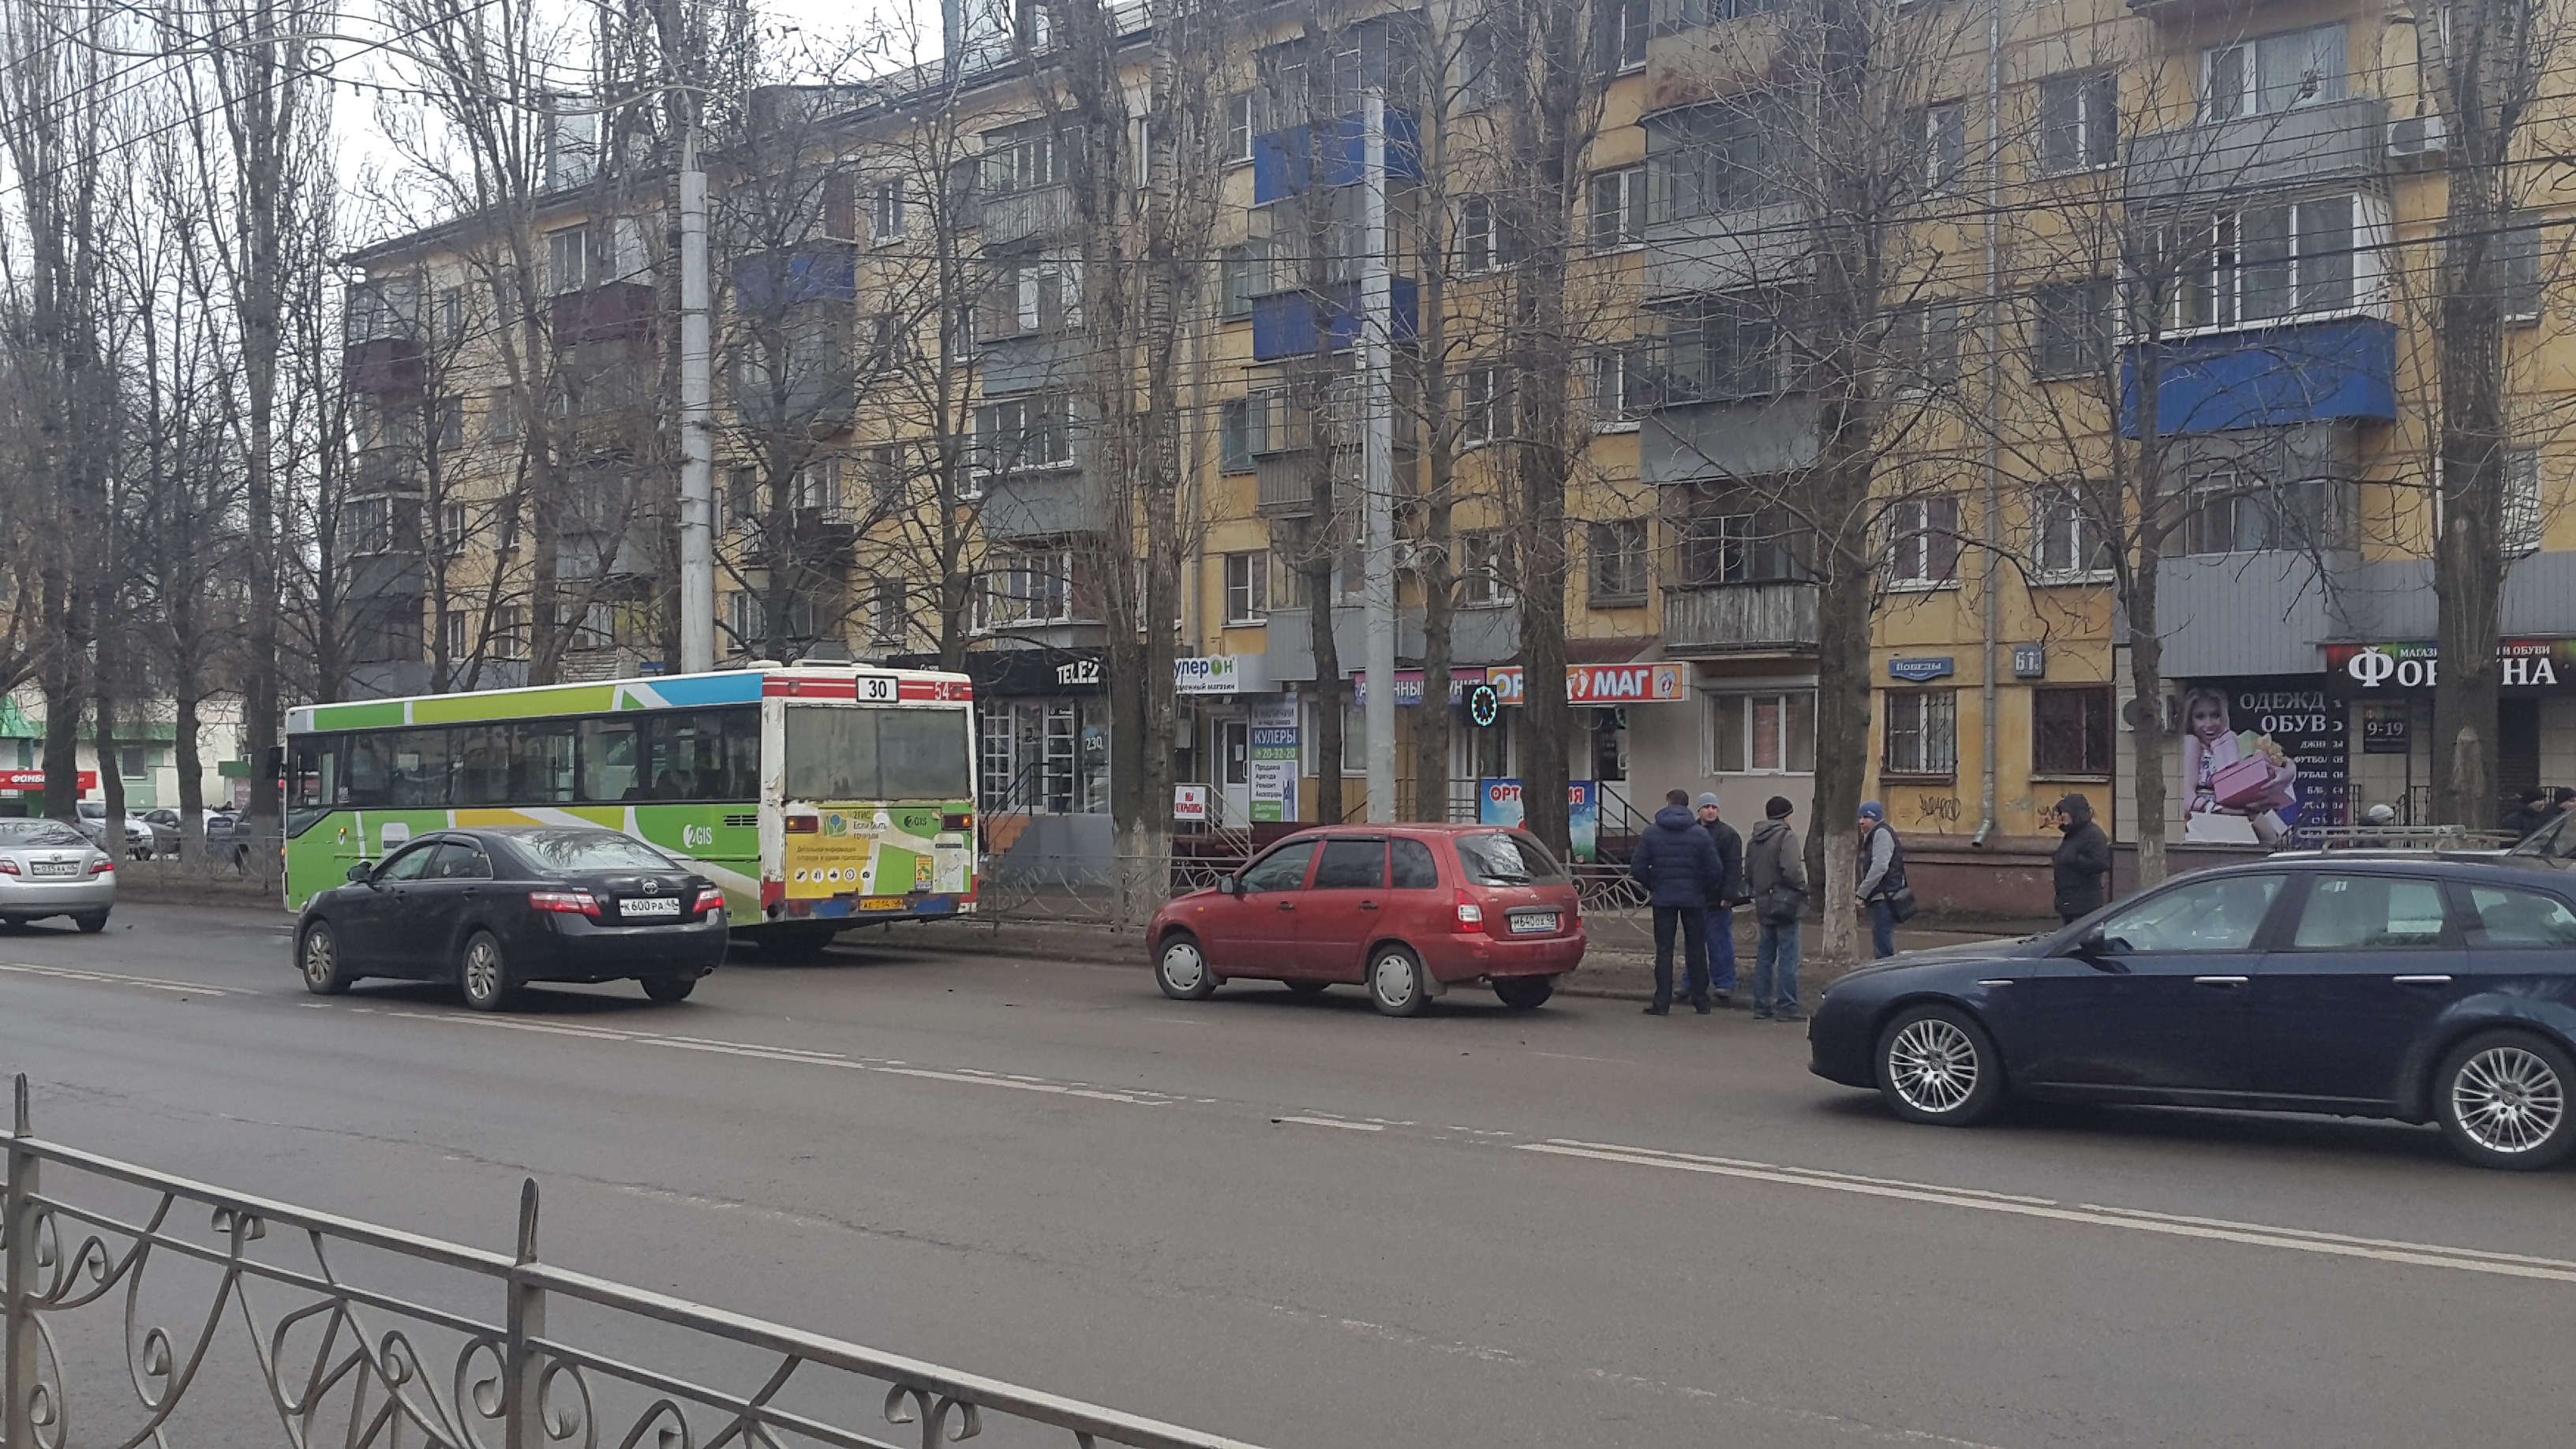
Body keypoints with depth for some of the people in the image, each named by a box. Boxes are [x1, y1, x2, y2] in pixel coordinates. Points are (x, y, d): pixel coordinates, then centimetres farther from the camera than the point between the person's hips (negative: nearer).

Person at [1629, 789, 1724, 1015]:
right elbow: (1714, 871, -8)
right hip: (1693, 899, 0)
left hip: (1663, 898, 0)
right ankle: (1700, 1001, 14)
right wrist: (1703, 889, 10)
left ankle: (1662, 1002, 2)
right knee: (1696, 950, 10)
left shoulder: (1651, 833, -3)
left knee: (1664, 950, 5)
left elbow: (1637, 868, -4)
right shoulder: (1700, 834, -4)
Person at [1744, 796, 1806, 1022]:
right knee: (1788, 957, -4)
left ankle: (1761, 1005, 14)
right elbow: (1791, 870, -22)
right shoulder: (1786, 837, -12)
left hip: (1764, 904, 8)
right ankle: (1786, 1007, -4)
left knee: (1764, 956, 12)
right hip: (1785, 904, -8)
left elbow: (1748, 873, 17)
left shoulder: (1754, 840, 13)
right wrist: (1803, 888, -8)